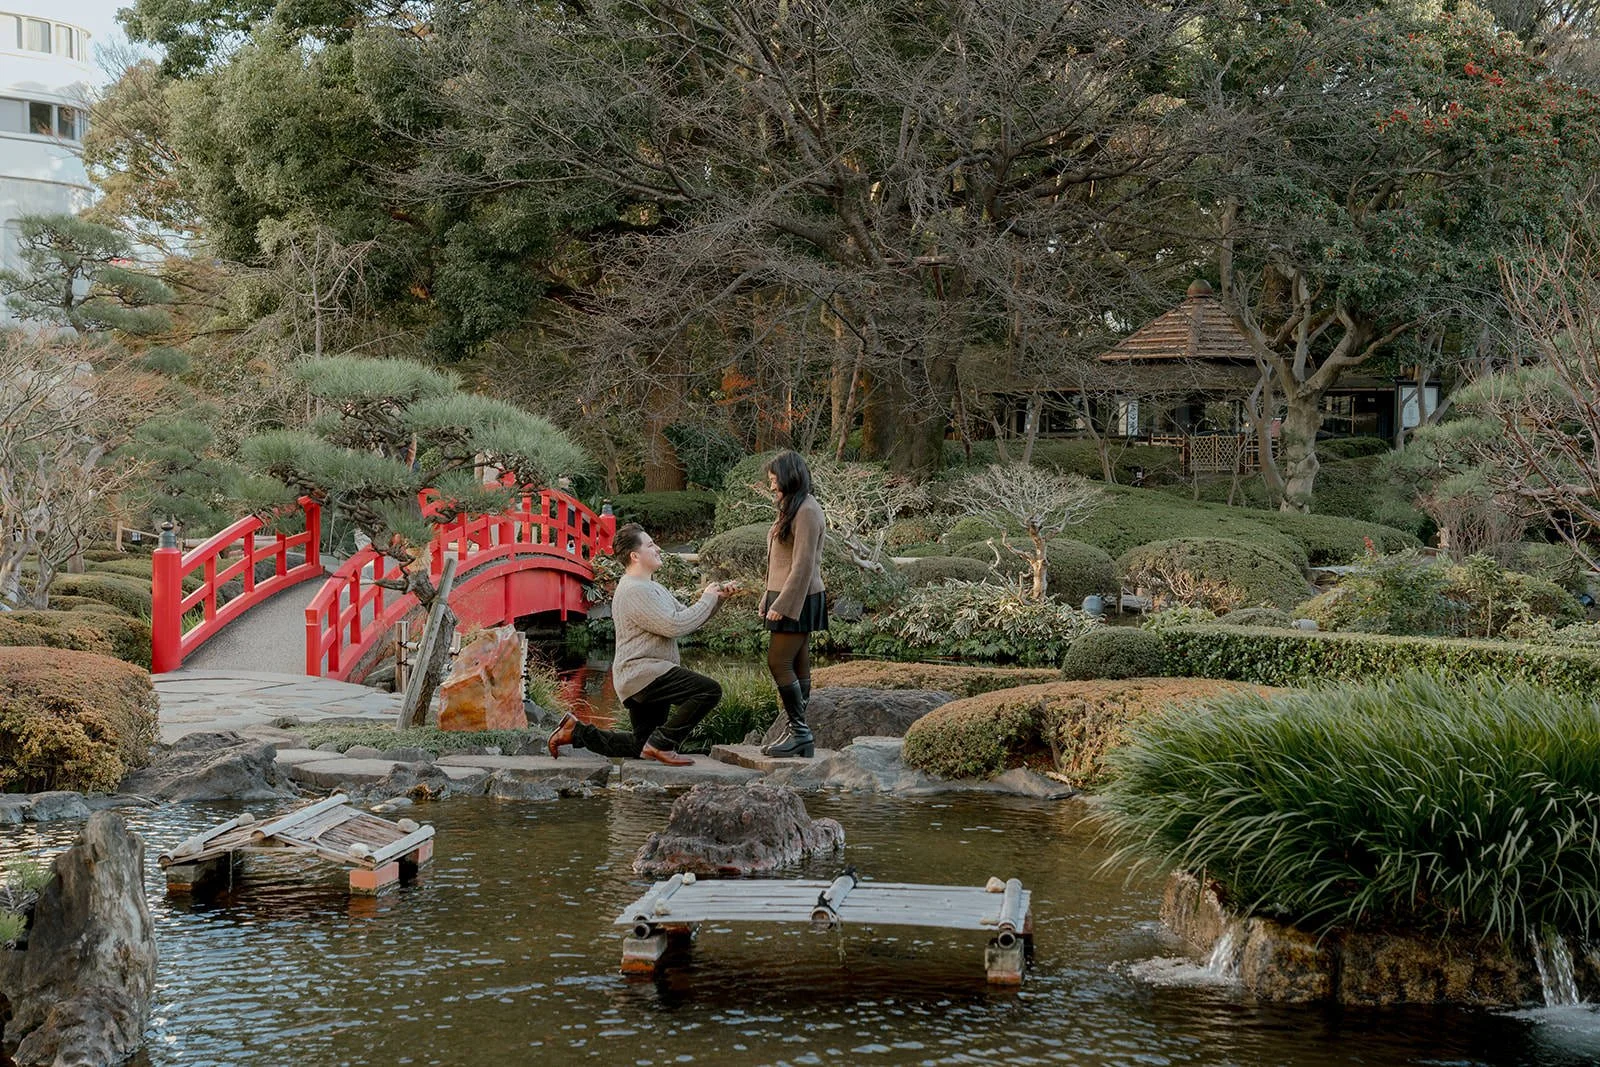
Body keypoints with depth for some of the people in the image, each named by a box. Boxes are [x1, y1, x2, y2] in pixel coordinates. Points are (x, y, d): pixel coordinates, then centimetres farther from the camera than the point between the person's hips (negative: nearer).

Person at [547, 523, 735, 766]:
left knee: (640, 748, 17)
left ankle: (576, 731, 22)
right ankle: (661, 744, -17)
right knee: (709, 690, -24)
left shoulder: (651, 587, 20)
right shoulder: (634, 591, -15)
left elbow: (687, 617, 20)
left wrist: (718, 598, 7)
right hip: (642, 672, -11)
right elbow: (674, 626, -22)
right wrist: (707, 599, -10)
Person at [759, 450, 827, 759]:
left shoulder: (806, 512, -14)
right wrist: (768, 599, 18)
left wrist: (782, 604, -20)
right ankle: (799, 735, 8)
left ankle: (800, 731, -7)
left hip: (797, 600, -10)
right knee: (797, 665, 8)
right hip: (787, 599, 10)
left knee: (778, 662, -11)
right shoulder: (792, 509, 17)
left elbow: (803, 565, -20)